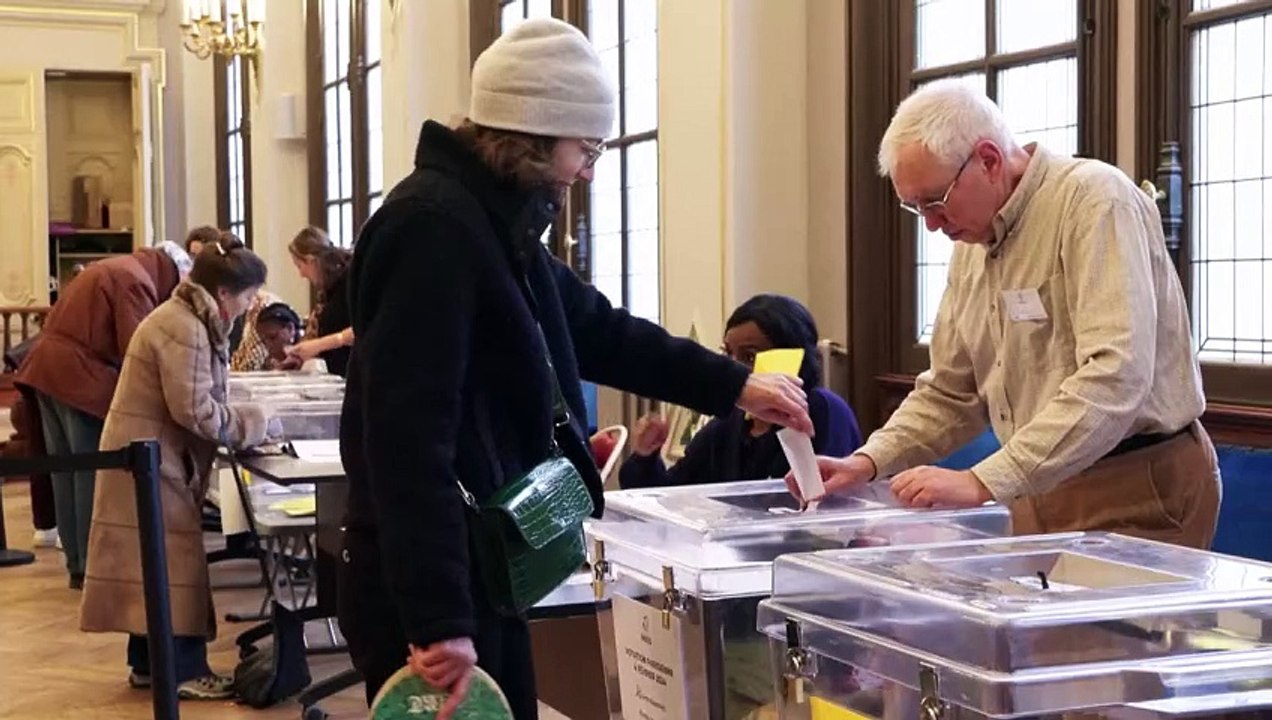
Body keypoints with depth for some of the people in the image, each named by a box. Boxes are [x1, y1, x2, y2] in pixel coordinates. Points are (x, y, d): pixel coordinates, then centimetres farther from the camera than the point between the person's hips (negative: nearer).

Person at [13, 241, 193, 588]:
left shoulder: (112, 269, 22)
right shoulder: (136, 281, -9)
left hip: (47, 367, 10)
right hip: (79, 376, -10)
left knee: (67, 471, 12)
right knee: (94, 474, -3)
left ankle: (77, 564, 17)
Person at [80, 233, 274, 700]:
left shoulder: (188, 320, 12)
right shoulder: (183, 330, -22)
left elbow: (195, 400, 14)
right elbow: (196, 411, -24)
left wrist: (244, 421, 2)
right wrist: (254, 423, -13)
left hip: (155, 458, 10)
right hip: (152, 460, -10)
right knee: (173, 558, -6)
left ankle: (149, 662, 20)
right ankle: (183, 671, -1)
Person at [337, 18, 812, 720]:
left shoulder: (493, 222, 14)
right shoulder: (435, 226, -19)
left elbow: (596, 329, 26)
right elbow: (407, 441, -26)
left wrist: (733, 385, 23)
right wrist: (439, 621, -28)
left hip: (478, 573, 10)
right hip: (428, 589, -10)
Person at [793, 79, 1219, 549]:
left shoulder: (1095, 202, -15)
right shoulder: (972, 244, 11)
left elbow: (1112, 381, -27)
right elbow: (950, 392, 17)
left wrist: (985, 481, -32)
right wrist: (869, 462, 1)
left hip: (1138, 492, -7)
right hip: (1041, 495, 7)